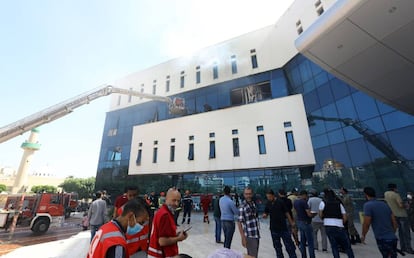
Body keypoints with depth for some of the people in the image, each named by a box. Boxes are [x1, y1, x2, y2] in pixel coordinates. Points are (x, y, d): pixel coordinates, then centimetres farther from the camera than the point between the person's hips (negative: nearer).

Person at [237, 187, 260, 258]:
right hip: (249, 236, -7)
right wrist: (243, 238, -19)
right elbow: (239, 223, -17)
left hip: (256, 235, 7)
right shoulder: (242, 207, -18)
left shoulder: (254, 204, 4)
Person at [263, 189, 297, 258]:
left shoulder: (280, 202, -13)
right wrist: (264, 215, -17)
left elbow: (286, 212, -4)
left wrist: (291, 222, 0)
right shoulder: (268, 204, -3)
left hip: (283, 227, -3)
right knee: (277, 246, 16)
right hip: (274, 228, 4)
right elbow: (266, 213, 5)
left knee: (288, 244, 6)